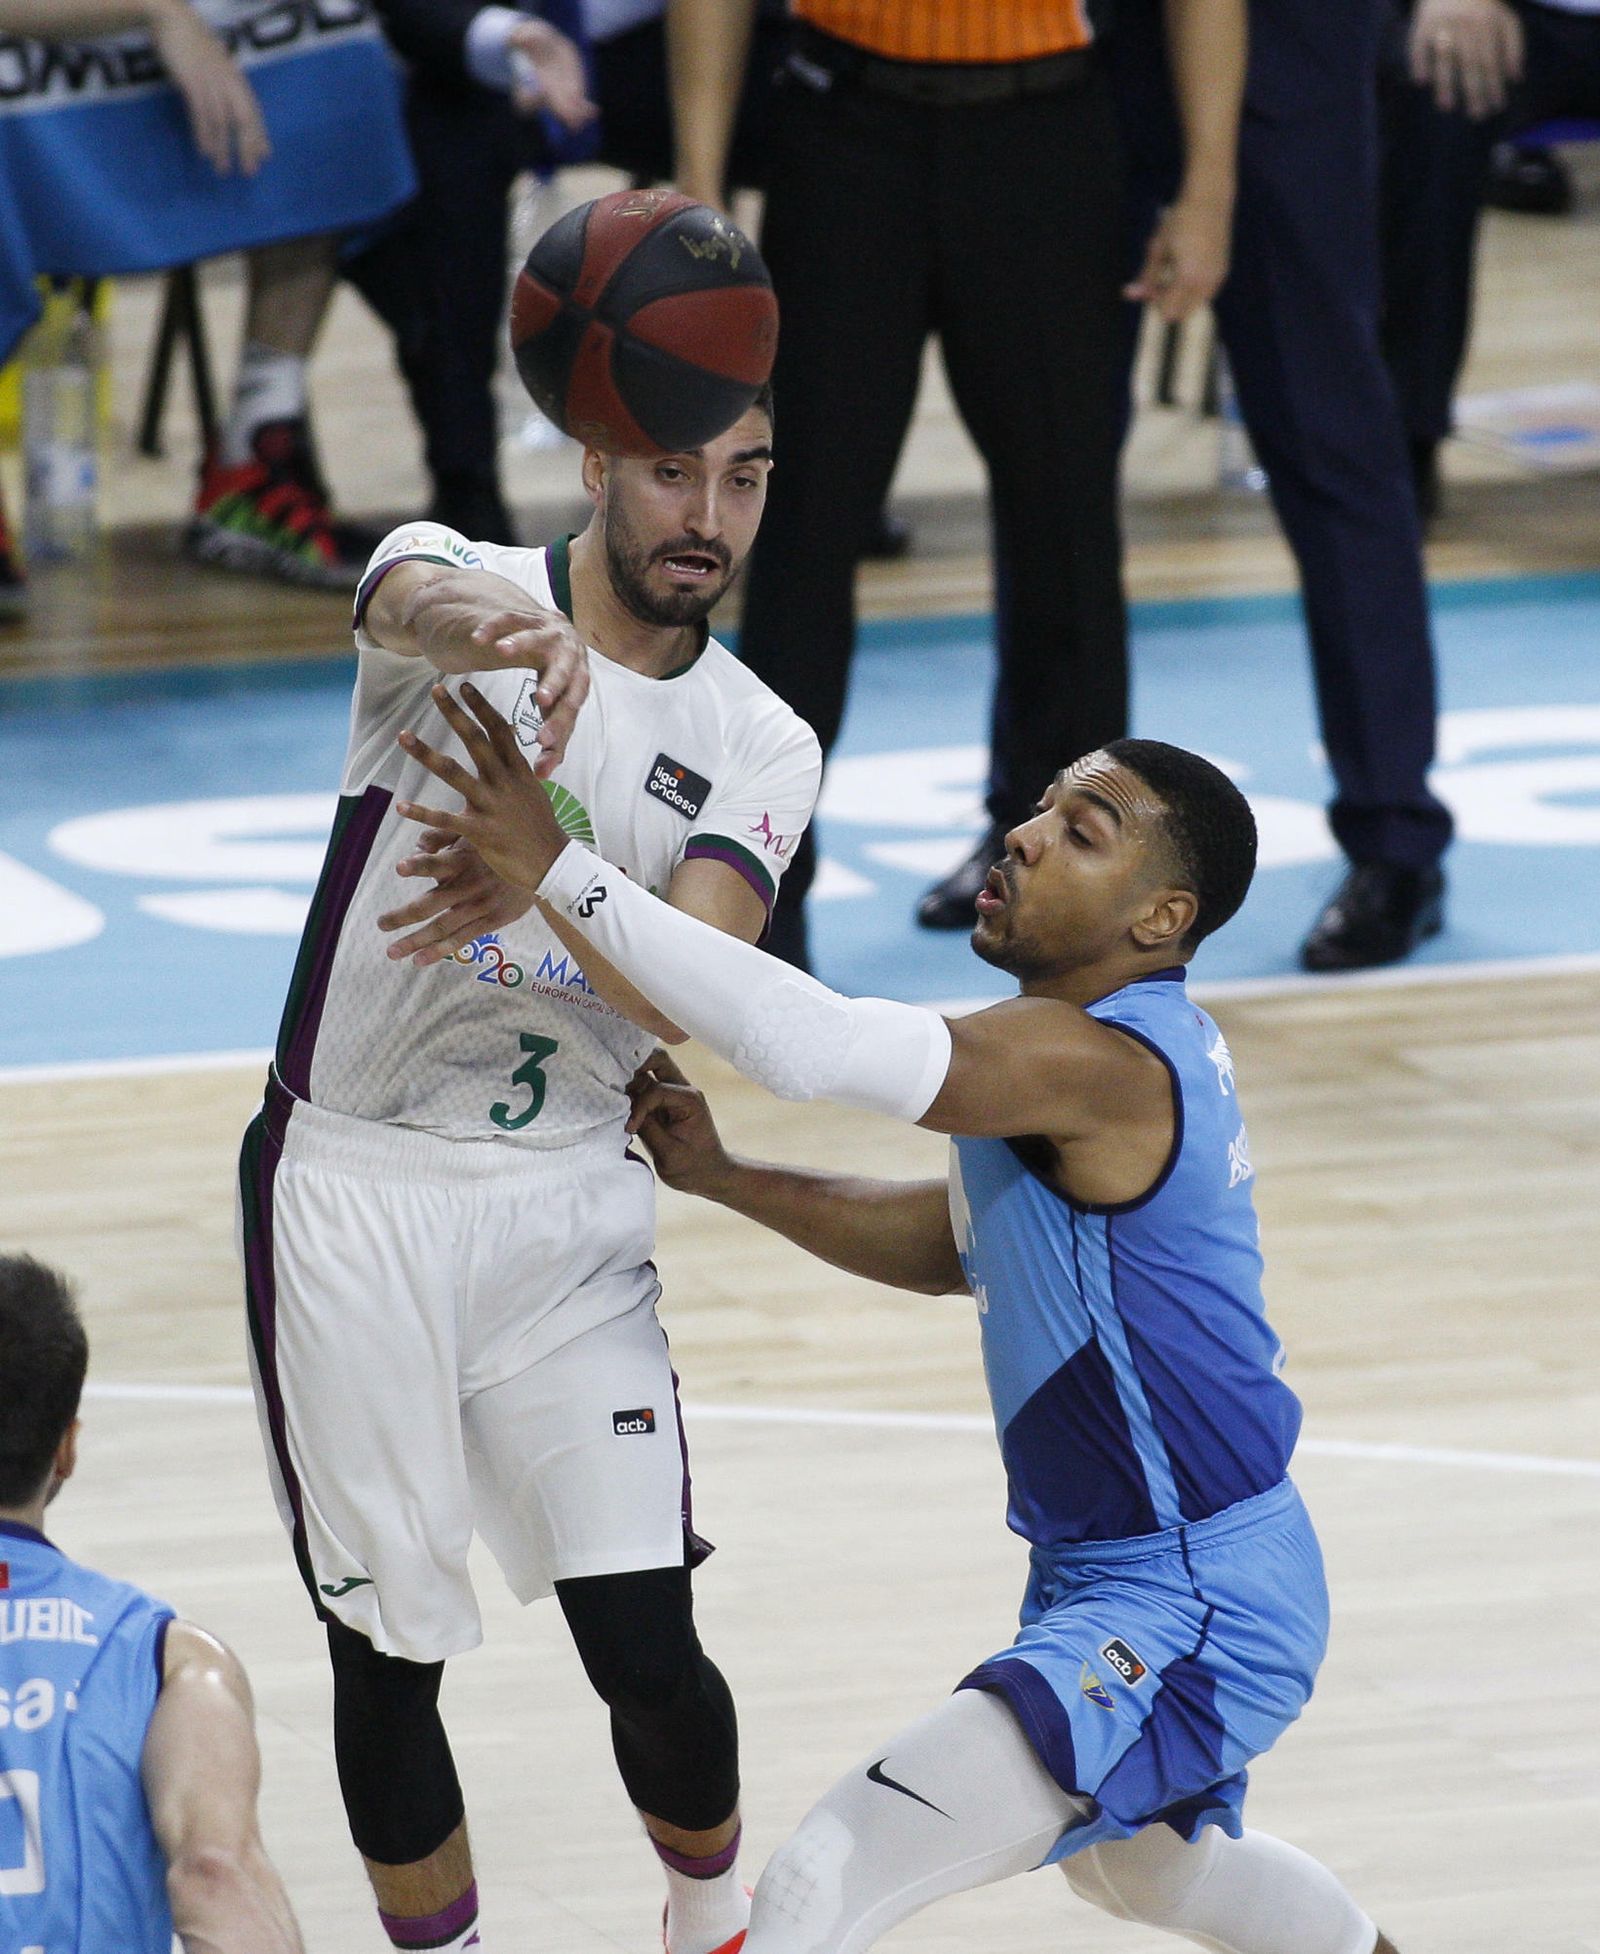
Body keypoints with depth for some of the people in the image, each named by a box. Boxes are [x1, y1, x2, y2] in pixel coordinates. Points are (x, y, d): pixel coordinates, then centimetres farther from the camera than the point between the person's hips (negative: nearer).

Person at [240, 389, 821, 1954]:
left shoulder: (761, 752, 2)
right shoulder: (472, 585, -6)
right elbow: (421, 604, -35)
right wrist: (511, 633, -60)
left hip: (566, 1206, 2)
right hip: (350, 1192, -2)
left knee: (646, 1651, -5)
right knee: (387, 1662, 2)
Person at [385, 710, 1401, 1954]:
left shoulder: (1098, 1063, -27)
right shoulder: (1133, 1047, 6)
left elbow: (808, 1042, -39)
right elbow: (956, 1244, 18)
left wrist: (557, 870, -40)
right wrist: (723, 1179, 7)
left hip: (1183, 1618, -11)